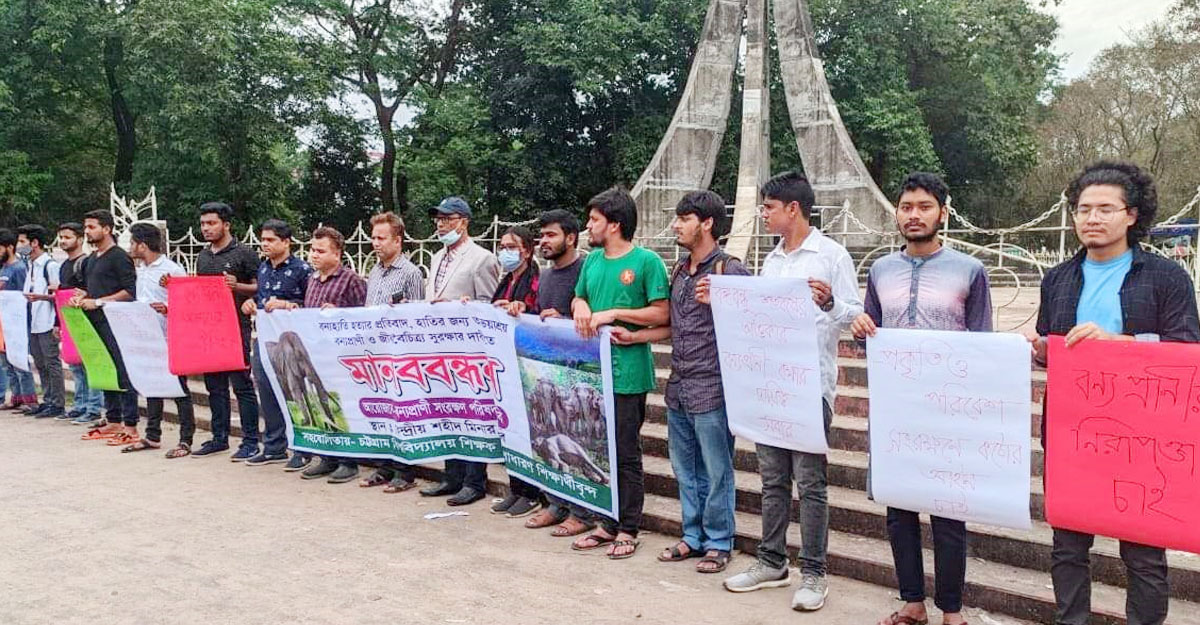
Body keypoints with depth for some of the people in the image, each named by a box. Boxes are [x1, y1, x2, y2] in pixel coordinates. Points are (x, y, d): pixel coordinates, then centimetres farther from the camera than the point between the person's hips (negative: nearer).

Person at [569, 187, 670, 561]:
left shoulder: (646, 261, -7)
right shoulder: (593, 260, 13)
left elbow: (662, 313, -10)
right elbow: (578, 299, 24)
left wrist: (615, 313, -15)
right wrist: (581, 306, 1)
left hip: (627, 372, -6)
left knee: (626, 454, 2)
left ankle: (628, 530, 14)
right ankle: (608, 524, 25)